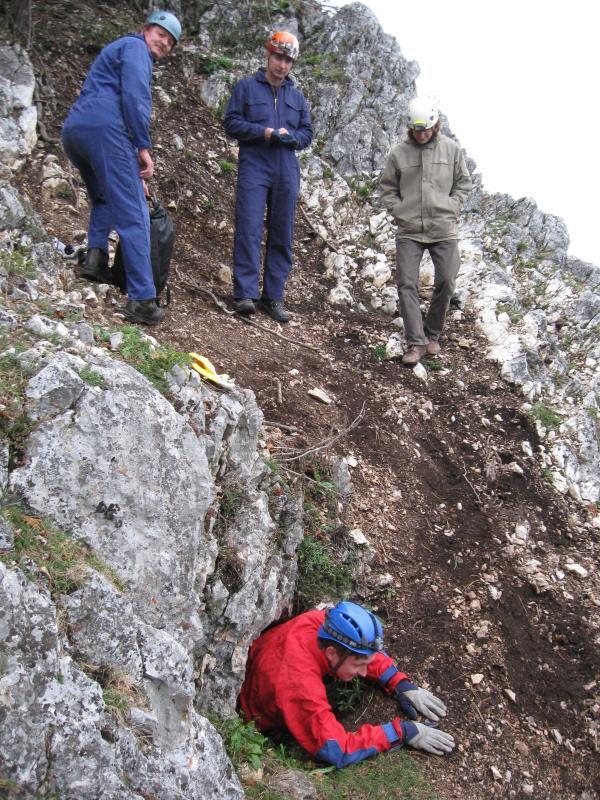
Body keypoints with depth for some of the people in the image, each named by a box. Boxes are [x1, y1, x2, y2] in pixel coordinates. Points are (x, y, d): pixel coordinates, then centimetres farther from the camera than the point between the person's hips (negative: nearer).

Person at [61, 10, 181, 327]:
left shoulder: (119, 51, 36)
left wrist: (134, 174, 34)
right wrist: (144, 148, -9)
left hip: (72, 130, 9)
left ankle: (96, 255, 9)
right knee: (133, 215, -9)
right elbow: (134, 99, -11)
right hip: (104, 129, -9)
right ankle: (142, 299, -13)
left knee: (105, 197, 31)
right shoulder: (135, 47, 8)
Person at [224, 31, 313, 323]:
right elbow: (232, 123, 0)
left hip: (287, 172, 4)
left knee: (282, 236, 3)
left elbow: (307, 133, 16)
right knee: (249, 230, -13)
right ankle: (245, 294, -12)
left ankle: (273, 296, 8)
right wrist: (263, 132, -13)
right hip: (253, 168, -4)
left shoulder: (297, 96, 19)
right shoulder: (246, 87, 8)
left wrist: (290, 136, -6)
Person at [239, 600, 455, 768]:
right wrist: (403, 731, -38)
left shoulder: (324, 624, -23)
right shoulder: (300, 682, -42)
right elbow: (337, 751, -43)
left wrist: (403, 685, -17)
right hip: (243, 721, -7)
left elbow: (364, 651, -4)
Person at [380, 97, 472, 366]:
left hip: (444, 230, 1)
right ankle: (416, 342, -4)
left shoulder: (451, 149, 3)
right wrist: (399, 212, -2)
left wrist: (451, 208, 0)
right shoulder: (398, 153, 1)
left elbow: (463, 182, 11)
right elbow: (387, 188, 8)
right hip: (409, 231, 0)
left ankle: (432, 335, 21)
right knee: (407, 284, -7)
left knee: (445, 283, 1)